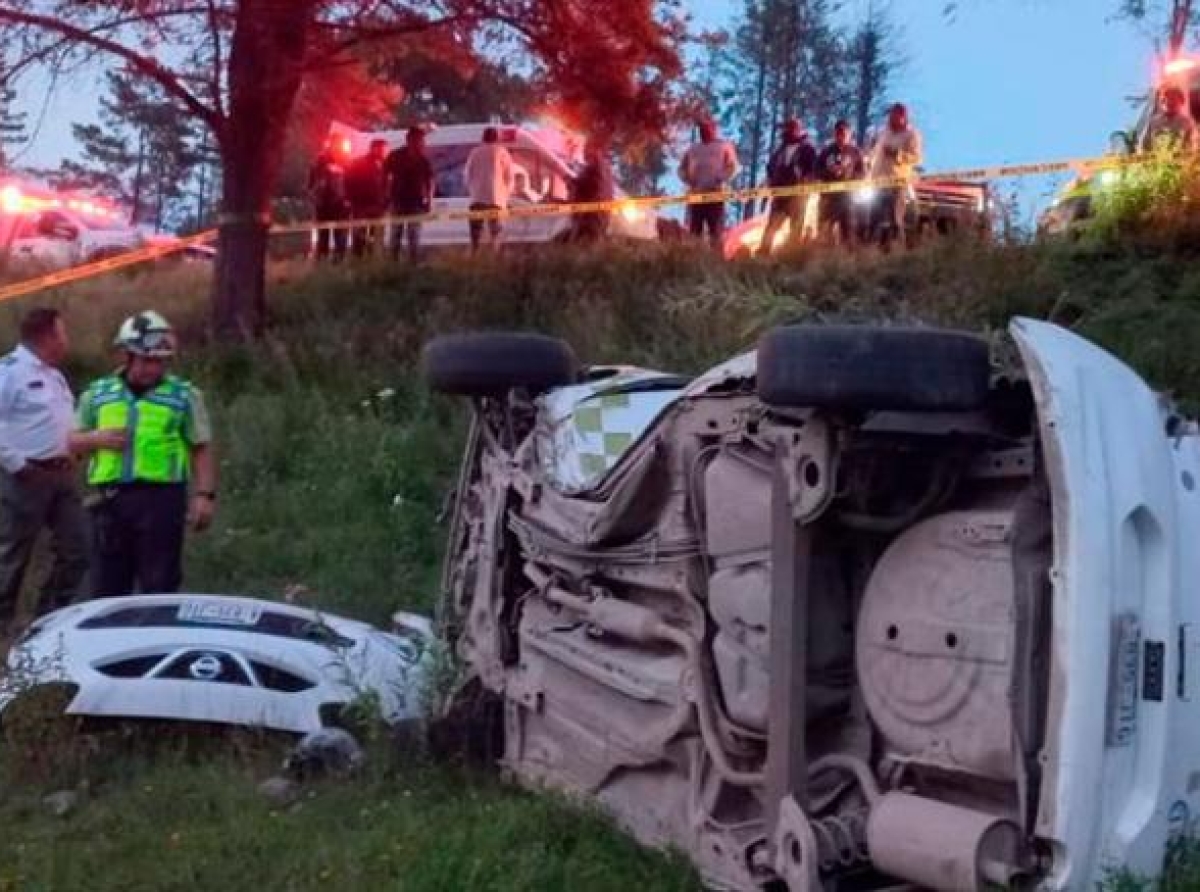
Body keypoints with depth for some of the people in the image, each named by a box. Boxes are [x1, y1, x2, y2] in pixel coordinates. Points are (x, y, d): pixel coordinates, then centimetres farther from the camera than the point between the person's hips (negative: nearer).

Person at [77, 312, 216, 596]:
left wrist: (204, 494, -8)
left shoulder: (184, 395, 4)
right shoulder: (97, 393, 11)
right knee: (107, 585, 9)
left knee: (159, 587, 1)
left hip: (161, 497, -3)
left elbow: (201, 450, 3)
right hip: (110, 499, 3)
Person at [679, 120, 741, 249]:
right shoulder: (693, 148, 25)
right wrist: (689, 180, 3)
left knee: (716, 232, -10)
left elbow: (733, 167, 0)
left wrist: (720, 181, -13)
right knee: (694, 231, -1)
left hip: (715, 194, -4)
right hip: (695, 194, 4)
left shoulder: (724, 145, 11)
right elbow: (682, 168, 23)